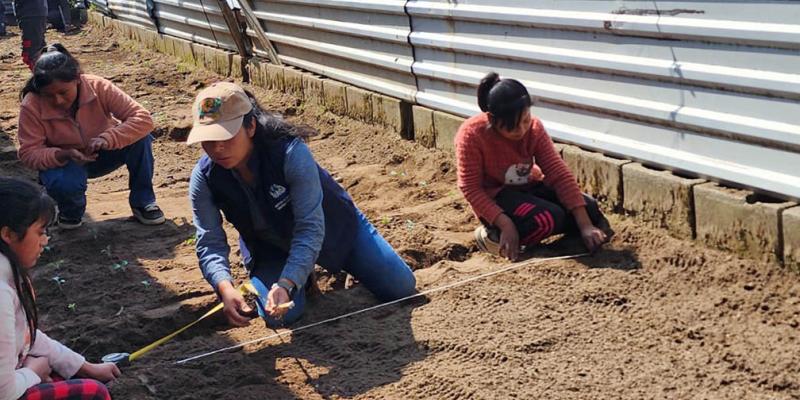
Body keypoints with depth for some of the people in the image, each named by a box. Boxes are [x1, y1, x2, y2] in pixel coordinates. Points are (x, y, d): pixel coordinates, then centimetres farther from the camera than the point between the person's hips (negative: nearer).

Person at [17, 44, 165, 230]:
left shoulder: (98, 87, -26)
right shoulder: (31, 106, -25)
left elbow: (143, 119, -31)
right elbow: (29, 153, -21)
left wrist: (106, 140, -46)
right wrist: (64, 154, -40)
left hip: (102, 153, 1)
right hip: (62, 161, -1)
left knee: (140, 139, -29)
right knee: (64, 183, -38)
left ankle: (142, 202, -7)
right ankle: (71, 211, 1)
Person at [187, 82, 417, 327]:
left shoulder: (291, 153, -38)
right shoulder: (204, 178, -25)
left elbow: (310, 229, -39)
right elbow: (210, 243, -24)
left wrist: (286, 284, -52)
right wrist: (225, 287, -45)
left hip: (334, 227, -1)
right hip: (271, 247, 2)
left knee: (402, 287, 0)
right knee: (280, 315, -24)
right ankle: (302, 277, 11)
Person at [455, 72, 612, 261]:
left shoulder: (534, 127, -12)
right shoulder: (471, 134, -24)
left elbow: (560, 174, -16)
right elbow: (471, 188, -22)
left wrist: (585, 225, -22)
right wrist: (506, 225, -32)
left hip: (529, 188, 5)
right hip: (495, 197, -5)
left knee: (589, 209, -13)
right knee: (548, 218, -31)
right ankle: (493, 235, -10)